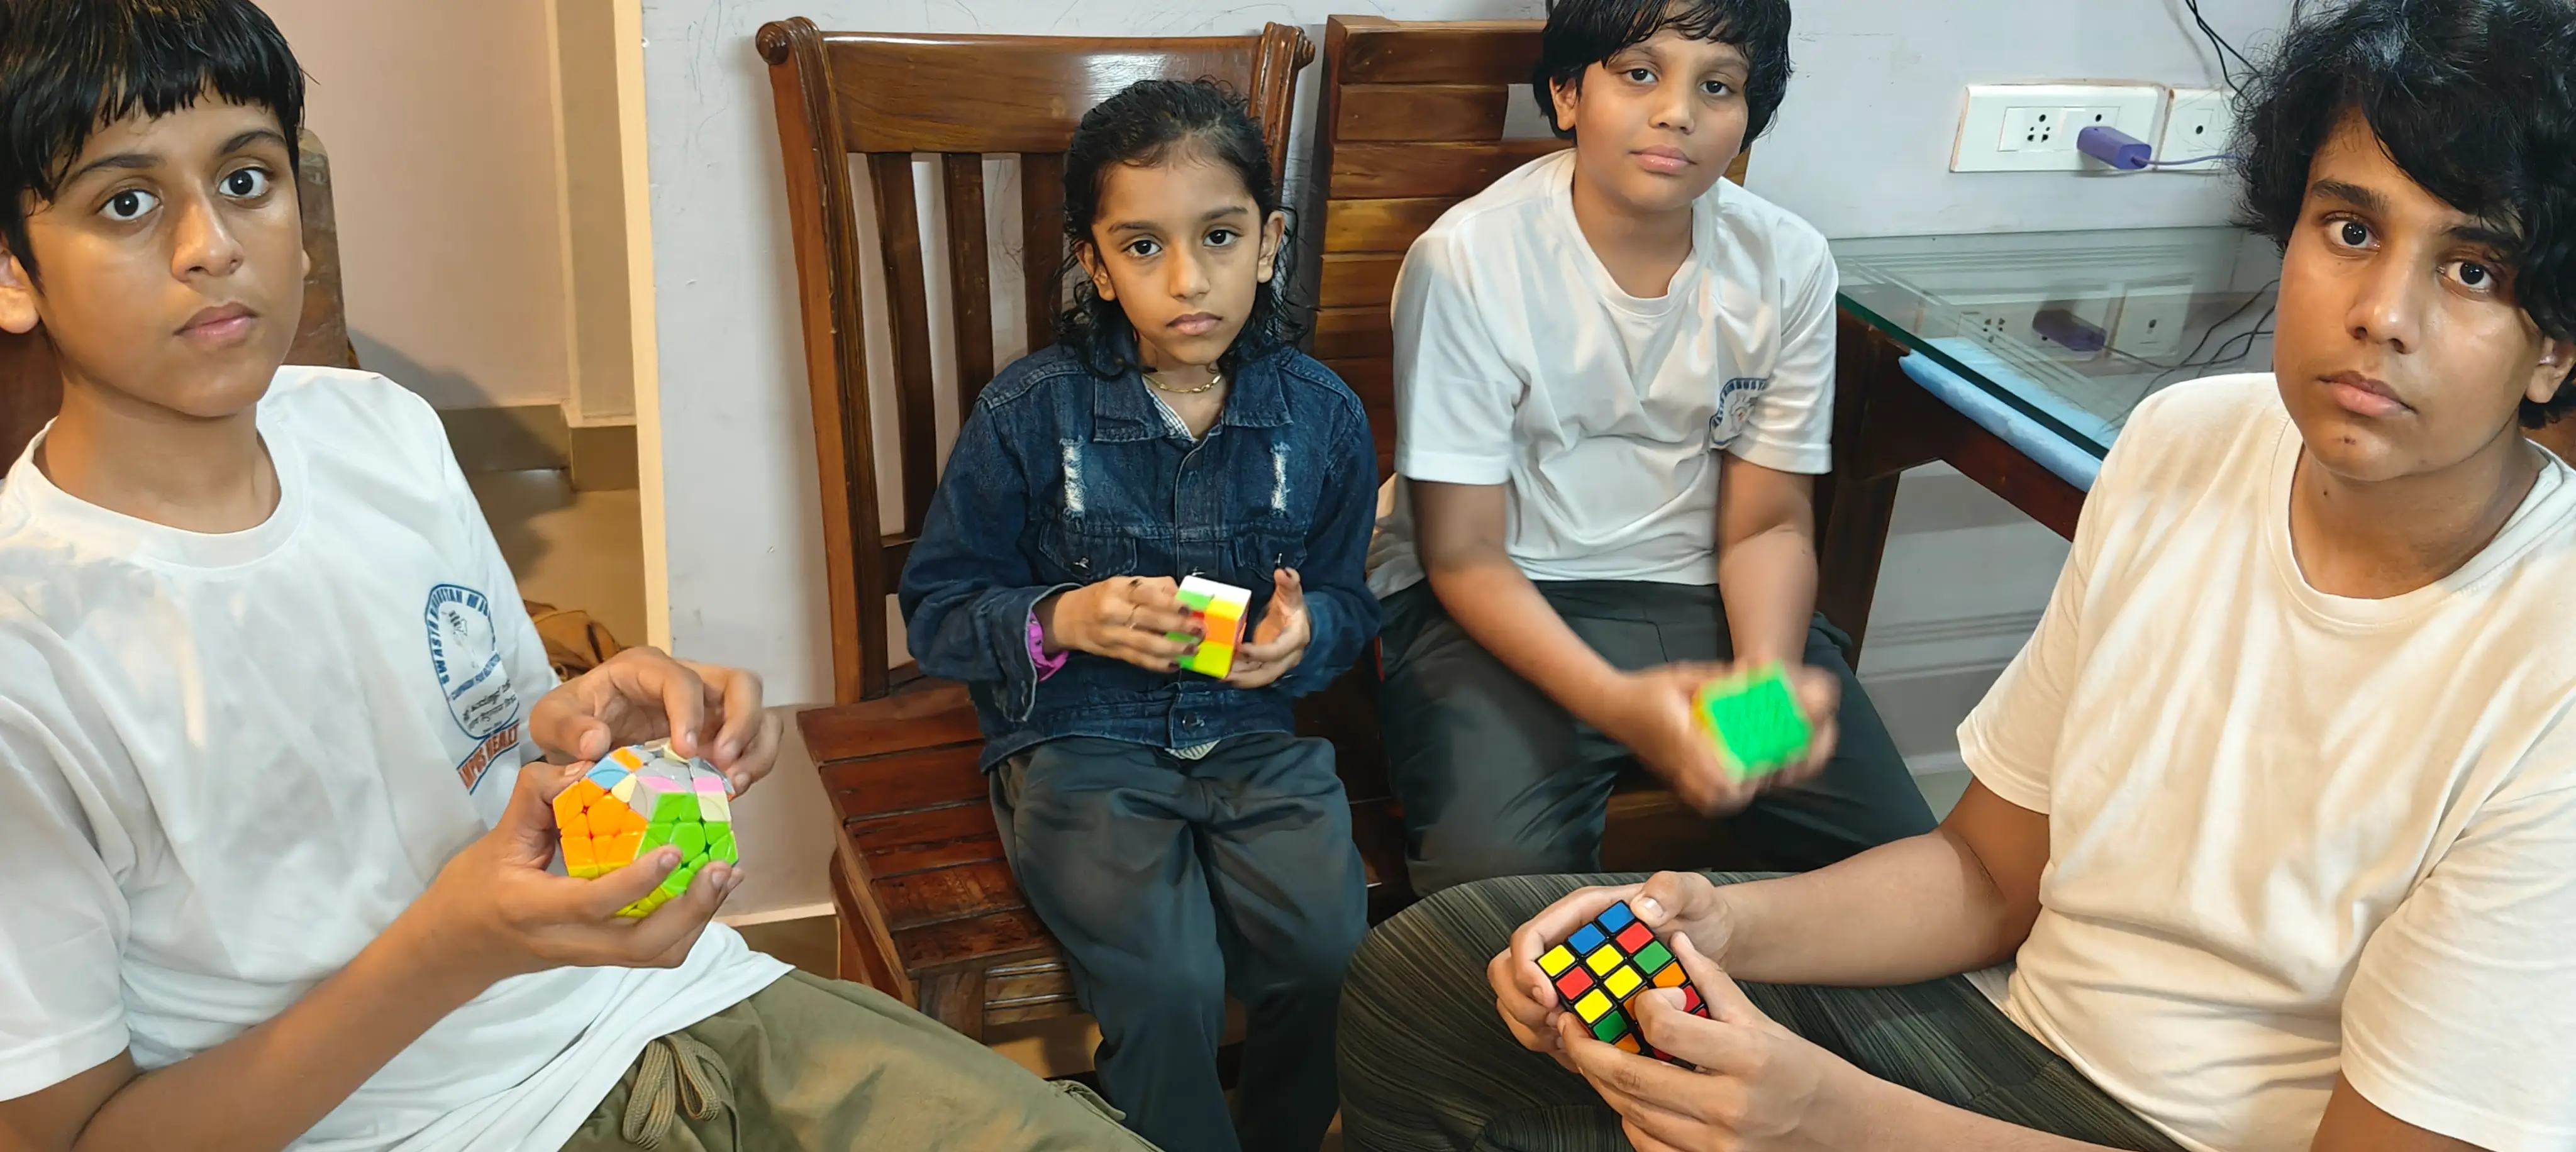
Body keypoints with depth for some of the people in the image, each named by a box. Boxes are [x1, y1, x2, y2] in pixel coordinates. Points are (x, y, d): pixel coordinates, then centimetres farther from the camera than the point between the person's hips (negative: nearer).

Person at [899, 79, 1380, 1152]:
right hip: (1078, 745, -2)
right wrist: (1064, 621, -18)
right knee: (1169, 987, -24)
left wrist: (1305, 628, -11)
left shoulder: (1322, 415, 1)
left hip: (1254, 735, 3)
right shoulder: (1028, 412, -7)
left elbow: (1348, 598, 13)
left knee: (1334, 951, -19)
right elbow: (938, 612, 0)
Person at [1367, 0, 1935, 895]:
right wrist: (1618, 703, -30)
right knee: (1503, 879, -29)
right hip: (1501, 602, -4)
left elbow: (1767, 525, 3)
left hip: (1700, 591, 4)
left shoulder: (1788, 266, -3)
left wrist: (1767, 679, -20)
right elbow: (1463, 554, -14)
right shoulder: (1471, 258, -15)